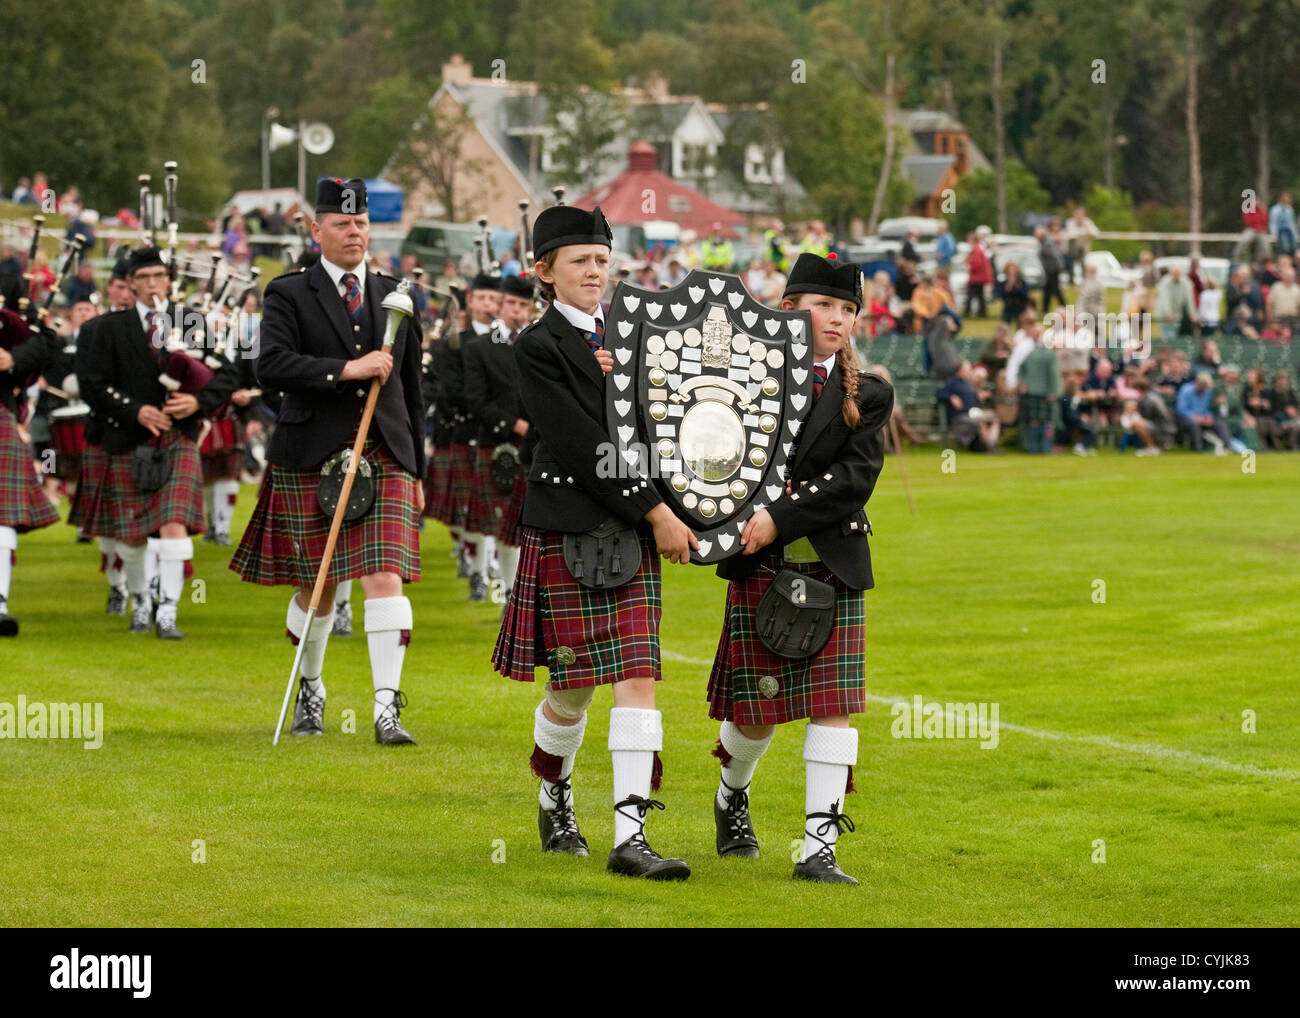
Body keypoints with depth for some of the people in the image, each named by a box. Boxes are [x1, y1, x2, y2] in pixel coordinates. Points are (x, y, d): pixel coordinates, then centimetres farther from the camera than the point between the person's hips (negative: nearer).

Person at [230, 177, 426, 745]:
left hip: (385, 459, 2)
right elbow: (271, 366, -15)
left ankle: (387, 709, -17)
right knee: (316, 587, 7)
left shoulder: (395, 297, 13)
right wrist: (346, 370, -22)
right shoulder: (290, 295, 2)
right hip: (311, 460, -2)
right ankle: (310, 692, 30)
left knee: (386, 577, -13)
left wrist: (415, 473, 18)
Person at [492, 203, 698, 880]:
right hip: (567, 530, -5)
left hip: (632, 530, 5)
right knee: (572, 688, 2)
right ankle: (555, 800, 31)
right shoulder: (537, 347, -7)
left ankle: (630, 837, -10)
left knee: (638, 676, -6)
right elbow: (581, 444, -14)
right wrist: (654, 512, -15)